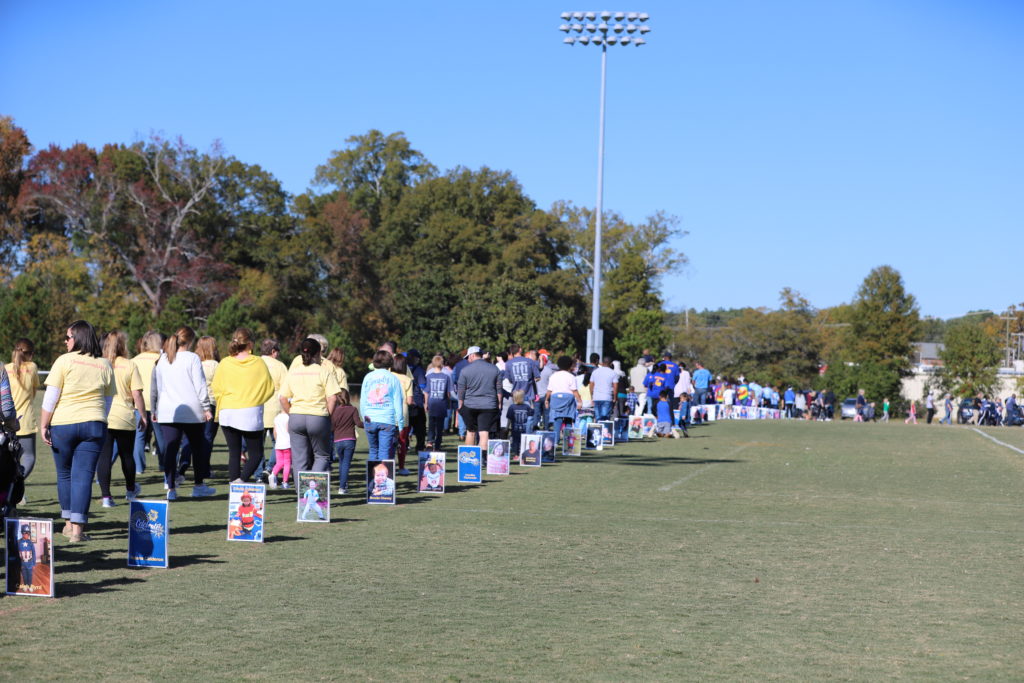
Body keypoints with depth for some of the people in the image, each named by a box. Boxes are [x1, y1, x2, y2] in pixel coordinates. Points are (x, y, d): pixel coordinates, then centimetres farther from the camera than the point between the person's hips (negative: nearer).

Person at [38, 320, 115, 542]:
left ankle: (69, 523, 22)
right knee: (83, 476, 0)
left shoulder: (64, 361, -4)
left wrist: (43, 425, -1)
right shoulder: (104, 365, 8)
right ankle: (77, 527, -7)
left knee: (64, 474, 14)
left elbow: (50, 398, -6)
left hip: (63, 424, -2)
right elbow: (108, 401, 14)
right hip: (94, 426, 2)